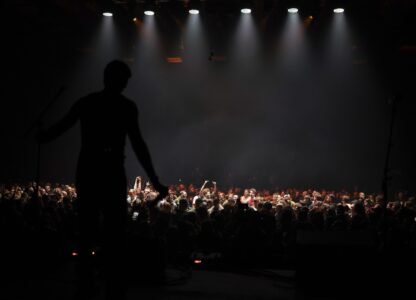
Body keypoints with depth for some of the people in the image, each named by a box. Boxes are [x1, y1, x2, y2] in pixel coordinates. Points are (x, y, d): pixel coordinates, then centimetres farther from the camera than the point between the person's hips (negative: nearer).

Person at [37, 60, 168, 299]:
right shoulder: (126, 106, -5)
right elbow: (138, 144, -12)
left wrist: (41, 137, 31)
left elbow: (60, 127, 8)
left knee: (87, 229, 13)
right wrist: (155, 181, -12)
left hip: (86, 171, 4)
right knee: (115, 233, 2)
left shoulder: (86, 102, 6)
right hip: (111, 173, -4)